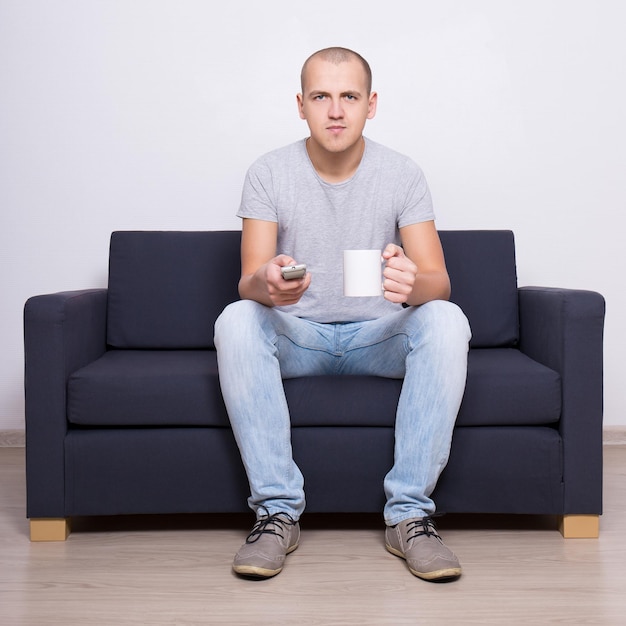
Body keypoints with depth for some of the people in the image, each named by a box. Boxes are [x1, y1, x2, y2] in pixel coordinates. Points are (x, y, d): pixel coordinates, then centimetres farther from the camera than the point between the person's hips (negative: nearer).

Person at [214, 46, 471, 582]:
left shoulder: (403, 175, -4)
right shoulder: (268, 174, -5)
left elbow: (439, 282, -11)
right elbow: (248, 282, -13)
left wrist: (414, 284, -38)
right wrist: (267, 284, -40)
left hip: (379, 336, 1)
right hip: (295, 336, 0)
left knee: (446, 321, -29)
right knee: (235, 320, -31)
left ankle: (410, 513, -23)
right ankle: (278, 512, -24)